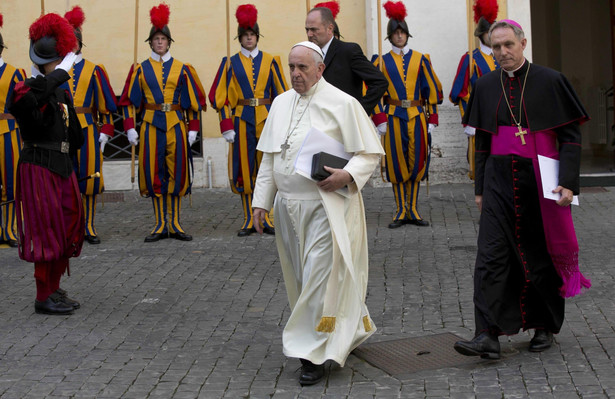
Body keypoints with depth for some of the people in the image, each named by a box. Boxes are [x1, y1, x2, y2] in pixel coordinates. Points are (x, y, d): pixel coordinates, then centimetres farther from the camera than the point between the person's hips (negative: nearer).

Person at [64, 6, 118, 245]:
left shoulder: (94, 70, 6)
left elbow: (106, 104, 6)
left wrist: (105, 132, 0)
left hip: (88, 131, 0)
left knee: (89, 178, 3)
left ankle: (89, 228, 13)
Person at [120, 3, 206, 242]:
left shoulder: (182, 69, 6)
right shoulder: (140, 70, 6)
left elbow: (195, 100, 7)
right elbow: (128, 101, 6)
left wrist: (193, 128, 1)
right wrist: (130, 128, -4)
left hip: (176, 126, 0)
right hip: (151, 126, 0)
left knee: (177, 173, 2)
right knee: (154, 174, 1)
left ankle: (175, 224, 11)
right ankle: (160, 225, 9)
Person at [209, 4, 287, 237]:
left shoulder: (270, 61, 8)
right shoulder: (231, 63, 6)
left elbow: (281, 93, 7)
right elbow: (221, 96, 2)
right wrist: (227, 126, -6)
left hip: (267, 119, 0)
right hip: (242, 120, 0)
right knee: (244, 170, 2)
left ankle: (268, 219, 8)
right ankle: (249, 221, 10)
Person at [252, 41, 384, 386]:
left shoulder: (342, 104, -6)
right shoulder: (281, 104, 12)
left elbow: (371, 152, -6)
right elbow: (270, 157, 16)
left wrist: (347, 175, -22)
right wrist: (261, 201, 11)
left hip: (326, 206, -7)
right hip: (289, 207, 7)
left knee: (320, 278, -7)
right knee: (301, 277, 15)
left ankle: (316, 353, 3)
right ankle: (348, 332, 34)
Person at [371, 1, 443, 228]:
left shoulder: (420, 59, 8)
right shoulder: (382, 62, 6)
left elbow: (432, 90, 8)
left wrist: (432, 120, 2)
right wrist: (380, 121, -5)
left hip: (417, 116, 1)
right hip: (393, 118, -1)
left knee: (417, 163, 2)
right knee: (396, 164, 0)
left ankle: (413, 211, 12)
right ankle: (401, 212, 9)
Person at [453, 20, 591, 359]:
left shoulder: (549, 82, -3)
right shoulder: (486, 86, 8)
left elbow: (570, 136, -3)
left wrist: (568, 181, -13)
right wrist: (480, 188, 13)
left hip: (539, 179, -3)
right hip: (499, 181, 3)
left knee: (541, 254, 8)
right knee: (491, 255, -7)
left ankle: (545, 326, 25)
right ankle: (489, 335, -10)